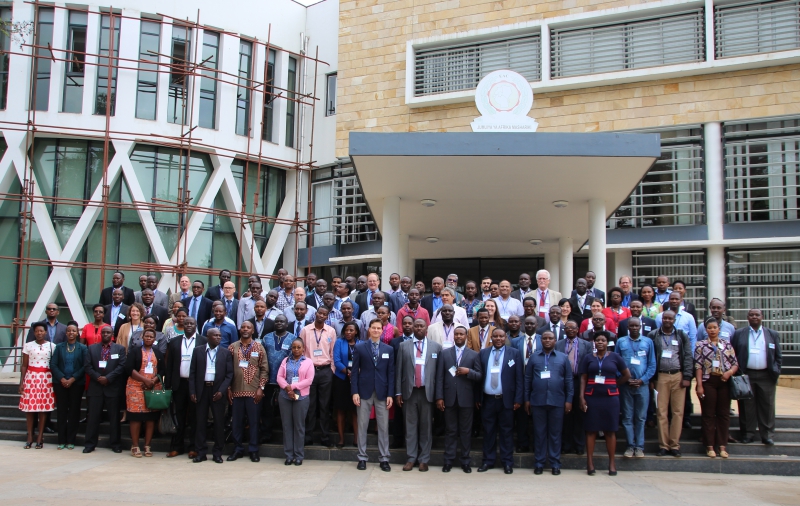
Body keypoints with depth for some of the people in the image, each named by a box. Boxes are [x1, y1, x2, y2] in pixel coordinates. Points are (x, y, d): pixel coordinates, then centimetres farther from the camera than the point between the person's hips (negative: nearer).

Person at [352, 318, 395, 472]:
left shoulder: (389, 349, 7)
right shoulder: (359, 347, 3)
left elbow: (391, 373, 4)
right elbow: (355, 371, 0)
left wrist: (390, 394, -3)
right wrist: (354, 392, -8)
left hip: (382, 392, 1)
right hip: (364, 391, -1)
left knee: (383, 426, 4)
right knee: (362, 425, 5)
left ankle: (384, 458, 12)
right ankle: (362, 457, 14)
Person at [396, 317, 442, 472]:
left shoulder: (436, 347, 5)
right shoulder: (404, 346, 7)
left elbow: (439, 371, 3)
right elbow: (398, 370, 6)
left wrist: (438, 394, -2)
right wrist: (398, 392, 1)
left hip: (427, 392, 0)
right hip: (409, 391, 0)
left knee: (426, 426, 5)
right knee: (410, 426, 5)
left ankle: (424, 460, 13)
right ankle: (410, 459, 12)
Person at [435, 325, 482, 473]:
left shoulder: (474, 355, 5)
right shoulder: (445, 353, 7)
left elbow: (480, 376, 3)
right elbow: (439, 377, 2)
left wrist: (468, 371, -15)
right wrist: (439, 397, -5)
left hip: (466, 399, 0)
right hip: (449, 398, 1)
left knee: (466, 431, 6)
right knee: (450, 430, 7)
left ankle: (466, 461, 15)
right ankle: (448, 460, 14)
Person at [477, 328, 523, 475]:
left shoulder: (514, 354, 2)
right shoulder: (483, 353, 8)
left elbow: (519, 378, -1)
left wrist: (518, 399, -7)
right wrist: (478, 398, 0)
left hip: (506, 400, -2)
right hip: (487, 399, 2)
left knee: (507, 431, 4)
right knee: (488, 431, 8)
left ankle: (507, 462, 14)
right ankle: (488, 461, 17)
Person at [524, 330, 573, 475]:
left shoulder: (563, 358, 7)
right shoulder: (534, 358, 7)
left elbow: (568, 380, 5)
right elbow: (527, 379, 7)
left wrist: (569, 400, -1)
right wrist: (527, 399, 3)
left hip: (557, 401, 0)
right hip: (537, 401, 0)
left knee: (555, 433, 6)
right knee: (539, 433, 6)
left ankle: (555, 463, 13)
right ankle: (539, 462, 13)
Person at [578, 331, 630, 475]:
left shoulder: (615, 357, 4)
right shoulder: (588, 358, 6)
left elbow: (627, 375, 10)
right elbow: (583, 378, 3)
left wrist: (614, 384, 10)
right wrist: (582, 397, -5)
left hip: (610, 397, 0)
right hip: (591, 397, 0)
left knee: (610, 430, 4)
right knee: (591, 430, 2)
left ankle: (612, 463, 11)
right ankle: (590, 462, 6)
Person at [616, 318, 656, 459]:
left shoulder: (648, 342, 6)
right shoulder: (621, 342, 6)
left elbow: (652, 364, 4)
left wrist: (642, 380, -7)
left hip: (642, 384, 0)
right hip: (625, 385, 0)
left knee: (641, 417, 4)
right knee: (627, 417, 4)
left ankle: (639, 447, 10)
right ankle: (630, 446, 10)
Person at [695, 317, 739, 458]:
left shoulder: (727, 344, 10)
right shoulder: (701, 345, 2)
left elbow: (735, 364, 8)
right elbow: (698, 366, -3)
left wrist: (729, 372, -13)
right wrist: (699, 385, -9)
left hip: (724, 382, 2)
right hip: (708, 381, -2)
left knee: (724, 414, 5)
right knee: (708, 414, 2)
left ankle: (722, 445, 12)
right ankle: (709, 446, 8)